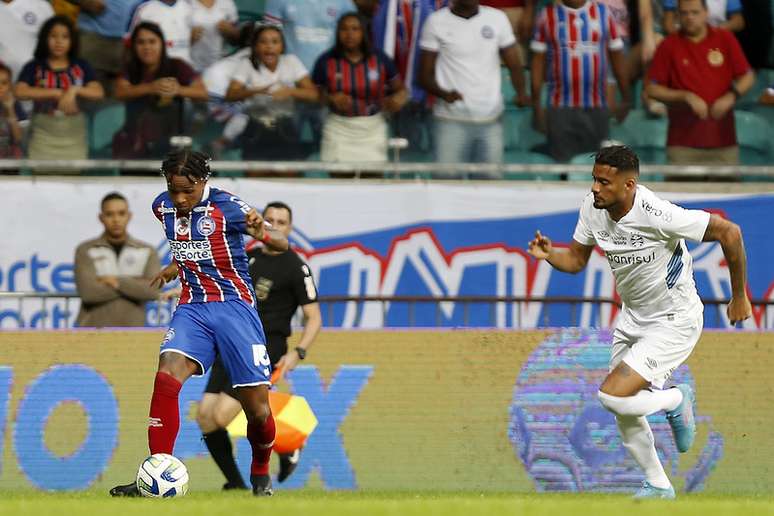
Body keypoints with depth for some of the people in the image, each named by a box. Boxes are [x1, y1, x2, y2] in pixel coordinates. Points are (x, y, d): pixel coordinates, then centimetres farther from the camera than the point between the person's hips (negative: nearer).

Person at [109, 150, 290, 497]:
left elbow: (282, 244, -17)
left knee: (258, 410, -5)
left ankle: (261, 473, 26)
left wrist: (263, 234, -36)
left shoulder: (224, 207, -13)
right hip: (192, 308, 4)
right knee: (166, 377, -24)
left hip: (234, 305, -4)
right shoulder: (163, 207, 4)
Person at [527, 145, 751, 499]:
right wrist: (549, 254, -18)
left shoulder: (656, 215, -31)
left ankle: (676, 400, 11)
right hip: (632, 318, 8)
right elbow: (576, 259, 6)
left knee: (613, 397, -18)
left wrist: (739, 297, -13)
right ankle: (658, 486, 33)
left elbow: (729, 232, -23)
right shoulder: (592, 208, -10)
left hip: (674, 323, -8)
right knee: (624, 413, 12)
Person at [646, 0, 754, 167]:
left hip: (722, 138, 1)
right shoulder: (669, 46, 1)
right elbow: (653, 89, 1)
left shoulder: (725, 39, 5)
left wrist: (731, 97, -10)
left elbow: (747, 77, 8)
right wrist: (685, 97, -12)